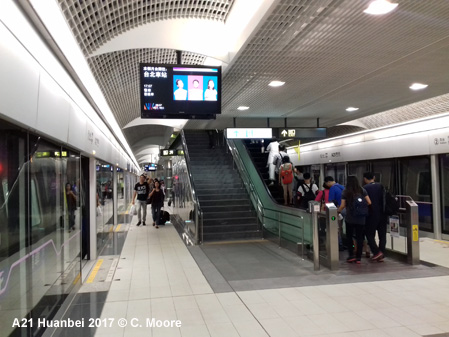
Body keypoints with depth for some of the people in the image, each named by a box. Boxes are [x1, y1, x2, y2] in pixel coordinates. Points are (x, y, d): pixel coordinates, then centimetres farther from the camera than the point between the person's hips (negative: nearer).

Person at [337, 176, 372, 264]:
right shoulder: (362, 190, 1)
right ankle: (358, 258, 10)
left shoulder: (345, 191, -3)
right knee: (360, 238, 8)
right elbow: (369, 203, -2)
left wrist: (337, 211, 11)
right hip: (361, 219, 1)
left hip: (350, 219, -1)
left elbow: (343, 205, -6)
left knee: (349, 237, 13)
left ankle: (351, 255, 9)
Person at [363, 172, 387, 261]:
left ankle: (376, 252, -4)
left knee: (370, 234, 6)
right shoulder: (381, 186, 5)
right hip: (382, 214, 5)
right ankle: (381, 255, 13)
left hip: (372, 215, -5)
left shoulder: (365, 188, -9)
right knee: (382, 234, 10)